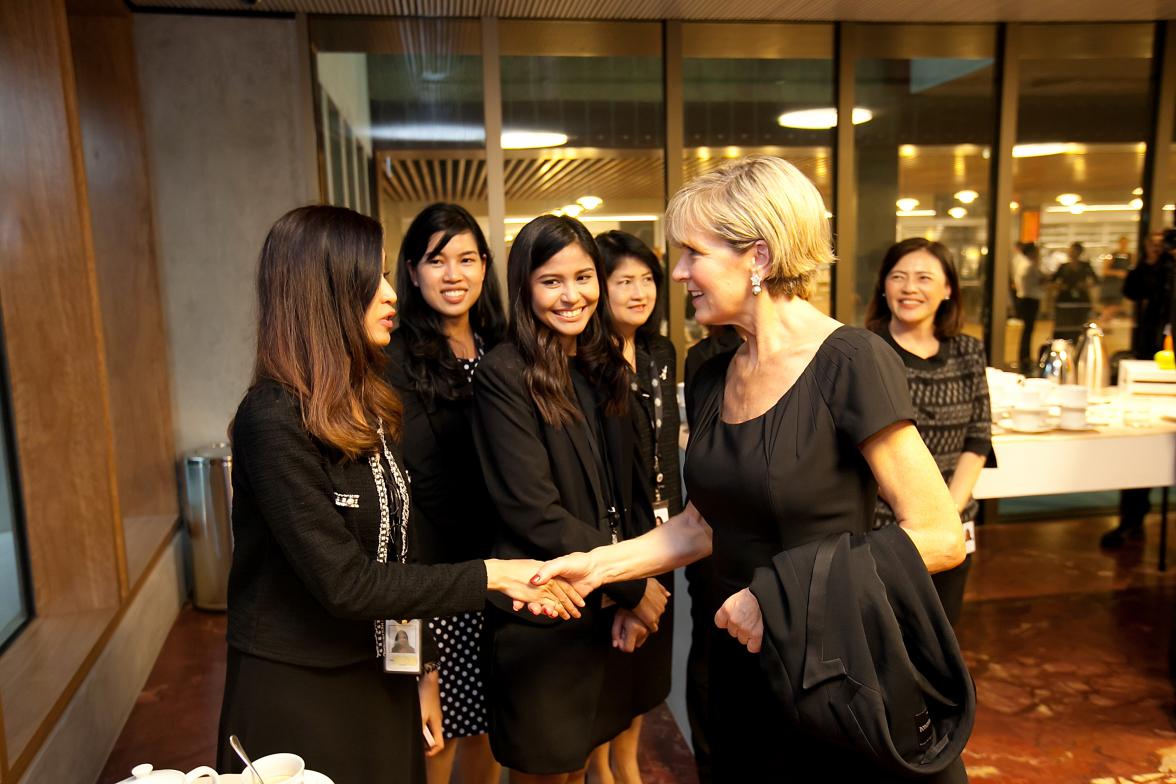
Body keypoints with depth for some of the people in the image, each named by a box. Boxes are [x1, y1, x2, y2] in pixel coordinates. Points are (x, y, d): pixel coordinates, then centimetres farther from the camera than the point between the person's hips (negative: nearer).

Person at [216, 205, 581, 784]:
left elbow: (394, 553, 6)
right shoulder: (274, 420, -22)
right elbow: (344, 583, -24)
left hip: (379, 677, 7)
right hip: (297, 693, -7)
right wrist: (490, 575, -20)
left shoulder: (365, 406, 3)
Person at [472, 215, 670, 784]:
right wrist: (631, 585, -12)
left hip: (608, 610, 6)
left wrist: (637, 591, -4)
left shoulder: (605, 369, 6)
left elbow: (631, 489, 8)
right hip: (542, 615, -6)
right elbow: (535, 513, -19)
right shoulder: (504, 375, -15)